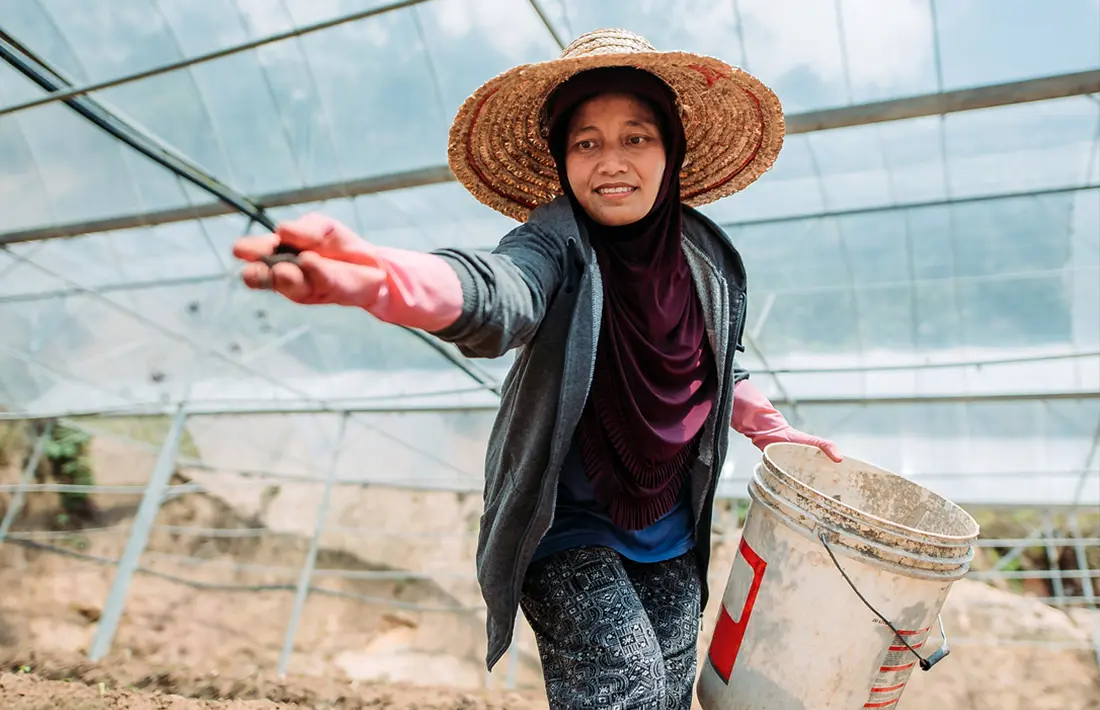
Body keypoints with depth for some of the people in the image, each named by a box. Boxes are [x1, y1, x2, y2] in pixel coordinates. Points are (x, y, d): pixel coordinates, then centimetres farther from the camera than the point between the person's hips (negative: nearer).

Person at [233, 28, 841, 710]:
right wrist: (378, 276, -64)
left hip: (669, 538, 5)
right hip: (566, 529, -5)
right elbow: (497, 296, -45)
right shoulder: (558, 247, -20)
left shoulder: (708, 258, -5)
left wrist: (772, 430, 16)